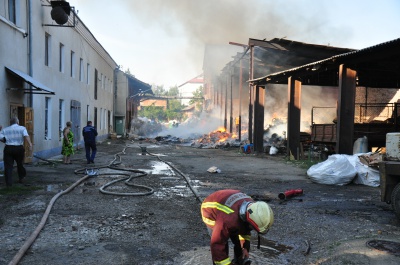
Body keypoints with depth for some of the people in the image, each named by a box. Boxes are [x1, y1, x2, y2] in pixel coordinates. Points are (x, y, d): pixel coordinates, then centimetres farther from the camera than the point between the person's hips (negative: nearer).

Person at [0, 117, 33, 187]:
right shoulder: (22, 128, 3)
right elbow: (26, 136, -13)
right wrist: (30, 144, -25)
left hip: (8, 148, 0)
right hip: (19, 148, 0)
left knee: (8, 166, 2)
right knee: (20, 164, 19)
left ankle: (9, 182, -3)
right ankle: (21, 178, 31)